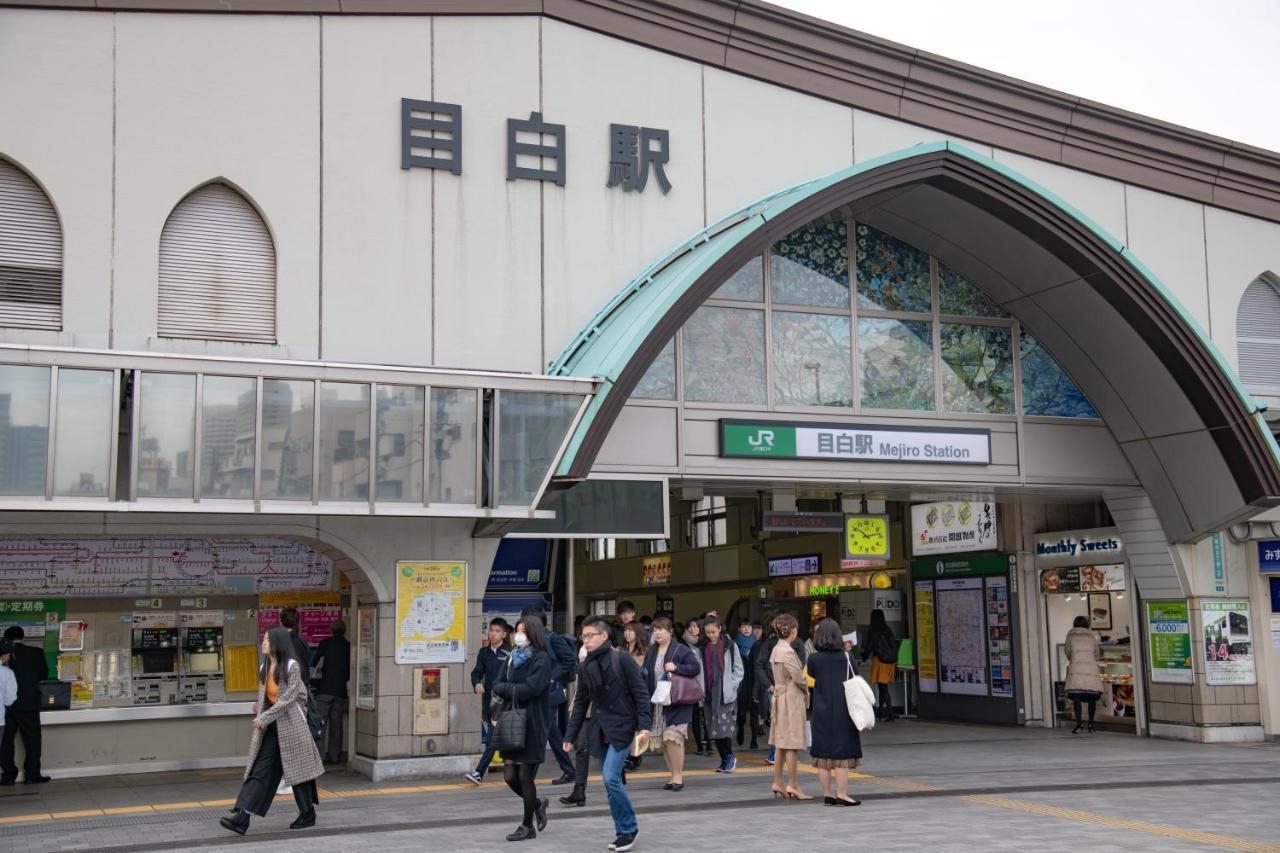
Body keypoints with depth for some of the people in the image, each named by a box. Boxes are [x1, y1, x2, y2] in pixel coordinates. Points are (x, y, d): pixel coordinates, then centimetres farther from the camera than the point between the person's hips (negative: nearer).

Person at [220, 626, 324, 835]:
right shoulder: (264, 668, 10)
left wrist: (263, 717, -19)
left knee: (297, 769, 5)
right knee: (259, 771, -3)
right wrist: (259, 707, 5)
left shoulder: (292, 666, -12)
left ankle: (308, 814, 20)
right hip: (270, 727, 6)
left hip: (290, 725, -6)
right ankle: (241, 817, -13)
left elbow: (288, 698, -18)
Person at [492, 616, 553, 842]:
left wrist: (507, 688, -7)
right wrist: (516, 689, -11)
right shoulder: (513, 657, 12)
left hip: (532, 725, -6)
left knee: (525, 776, 1)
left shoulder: (541, 659, -9)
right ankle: (537, 805, 31)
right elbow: (497, 685, 7)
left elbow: (530, 689, -20)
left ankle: (528, 826, 16)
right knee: (510, 776, 5)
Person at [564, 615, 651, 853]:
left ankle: (628, 828, 2)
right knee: (610, 782, 7)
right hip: (601, 731, 6)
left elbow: (640, 693, -10)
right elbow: (580, 703, 14)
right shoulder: (585, 667, 9)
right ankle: (624, 831, 17)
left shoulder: (621, 659, -10)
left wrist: (644, 725, -18)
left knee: (611, 778, -15)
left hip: (622, 728, -6)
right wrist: (570, 735, 11)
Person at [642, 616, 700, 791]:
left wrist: (676, 668, -21)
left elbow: (696, 667, -10)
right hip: (657, 703, 6)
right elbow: (646, 677, 14)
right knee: (661, 741, 5)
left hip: (677, 703, -6)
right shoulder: (651, 653, 13)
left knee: (672, 737, -14)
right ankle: (675, 776, 15)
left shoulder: (681, 650, -5)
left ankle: (678, 776, -3)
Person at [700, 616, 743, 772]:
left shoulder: (730, 645, -2)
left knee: (724, 728, -12)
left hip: (726, 694, -4)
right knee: (713, 731, 5)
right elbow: (700, 669, 10)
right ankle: (725, 760, 17)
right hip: (709, 694, 4)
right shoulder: (703, 647, 7)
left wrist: (731, 686, -7)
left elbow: (738, 669, 3)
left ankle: (730, 757, 7)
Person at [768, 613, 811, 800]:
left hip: (780, 696, 9)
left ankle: (777, 782, 17)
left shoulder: (776, 649, 9)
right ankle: (792, 785, 0)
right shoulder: (788, 652, -19)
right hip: (792, 698, -9)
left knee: (782, 742, 13)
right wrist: (806, 692, 2)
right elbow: (798, 677, -18)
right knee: (792, 743, -4)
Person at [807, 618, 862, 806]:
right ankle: (841, 794, -3)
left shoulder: (813, 659, -4)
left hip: (821, 712, 2)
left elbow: (810, 682, 5)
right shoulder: (846, 657, -7)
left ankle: (827, 794, 11)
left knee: (822, 754, 8)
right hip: (842, 711, -2)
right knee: (843, 754, 2)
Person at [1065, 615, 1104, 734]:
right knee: (1092, 697, 5)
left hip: (1076, 667, -2)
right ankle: (1091, 723, 1)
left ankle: (1078, 722, -17)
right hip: (1091, 667, 2)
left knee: (1076, 695, -5)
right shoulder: (1092, 635, 17)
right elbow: (1097, 654, 20)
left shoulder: (1071, 634, 12)